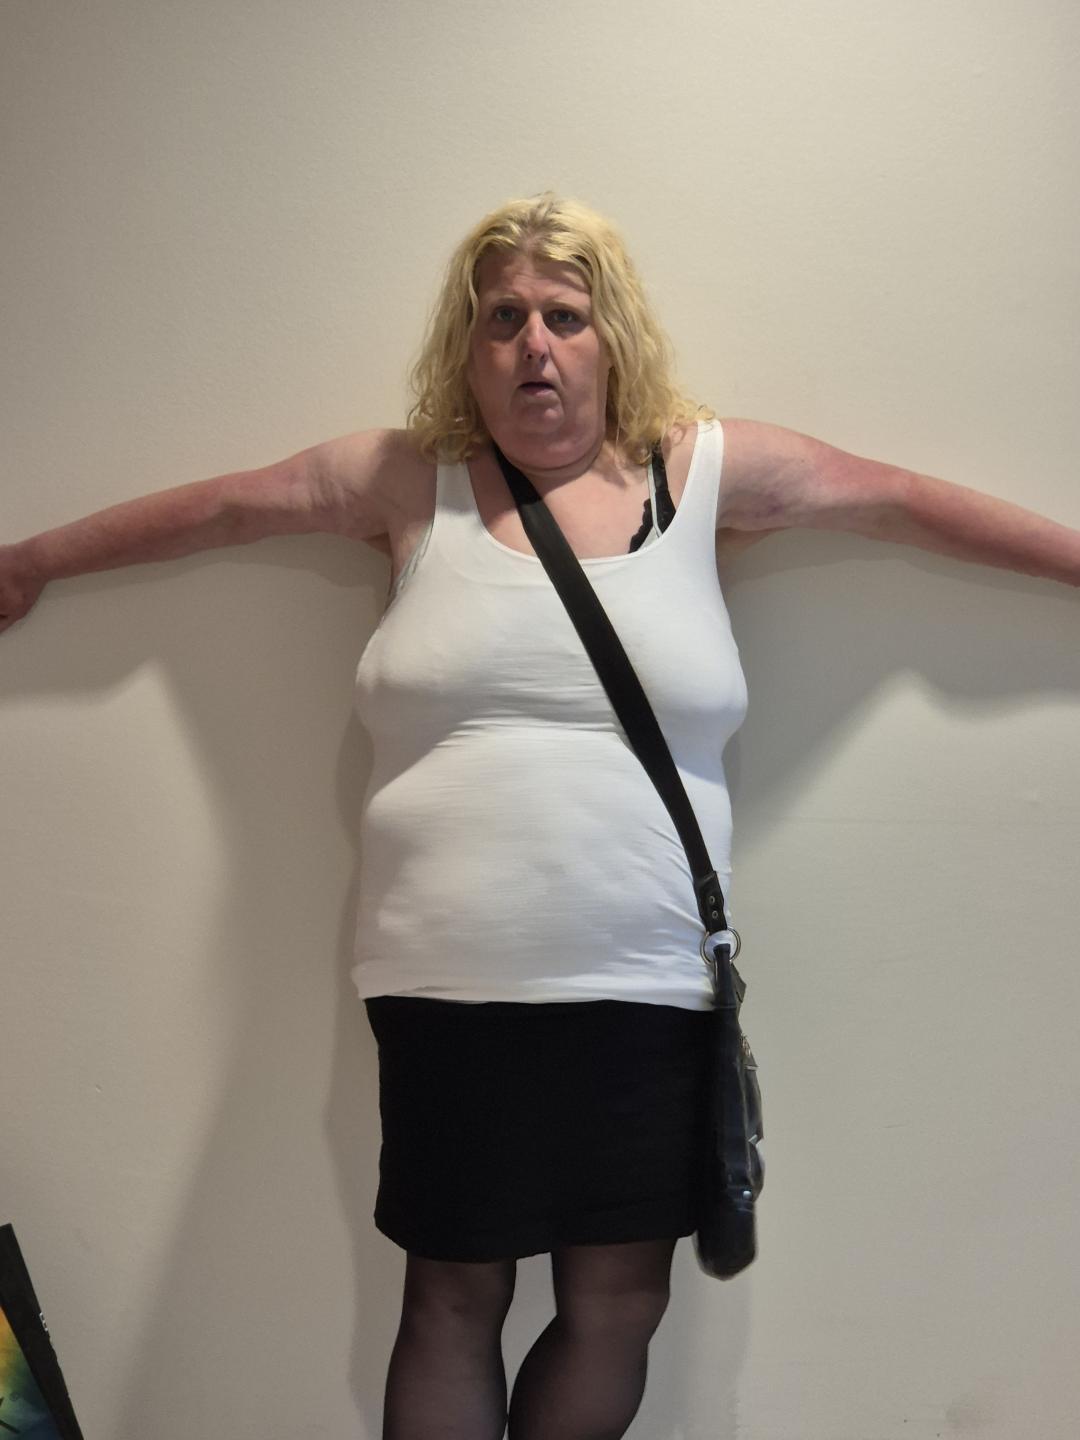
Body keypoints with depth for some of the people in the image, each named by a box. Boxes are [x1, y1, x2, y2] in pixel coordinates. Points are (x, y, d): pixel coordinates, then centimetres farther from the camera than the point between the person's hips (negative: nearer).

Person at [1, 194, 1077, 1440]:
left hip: (648, 987, 1)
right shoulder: (408, 481, 5)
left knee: (618, 1307, 13)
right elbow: (214, 507, 15)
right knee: (452, 1303, 13)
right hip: (450, 986, 0)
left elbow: (907, 501, 12)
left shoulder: (709, 472, 5)